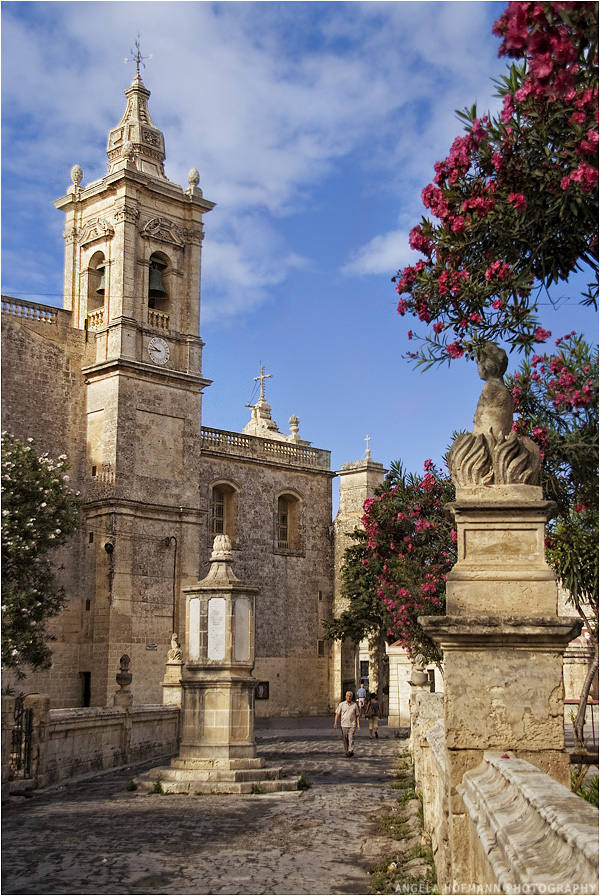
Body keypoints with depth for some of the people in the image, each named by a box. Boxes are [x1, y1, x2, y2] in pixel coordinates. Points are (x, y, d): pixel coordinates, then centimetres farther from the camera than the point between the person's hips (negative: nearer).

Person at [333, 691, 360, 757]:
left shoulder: (354, 705, 5)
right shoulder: (342, 704, 3)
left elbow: (357, 715, 9)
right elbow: (337, 714, 1)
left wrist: (358, 724, 2)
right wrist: (335, 722, -9)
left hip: (352, 725, -1)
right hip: (343, 724, 1)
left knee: (351, 738, -12)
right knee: (345, 739, 6)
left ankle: (351, 751, -16)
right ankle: (347, 751, 18)